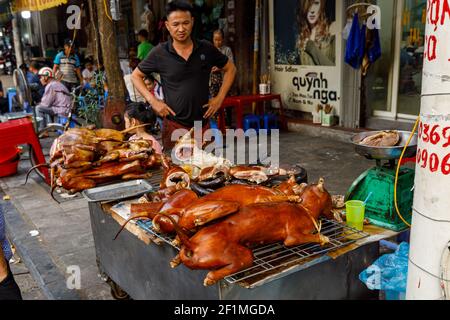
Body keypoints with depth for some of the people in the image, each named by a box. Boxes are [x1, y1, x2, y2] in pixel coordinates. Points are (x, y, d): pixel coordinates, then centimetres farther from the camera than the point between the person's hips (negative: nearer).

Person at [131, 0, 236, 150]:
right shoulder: (159, 53, -5)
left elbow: (230, 69, 12)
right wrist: (153, 101, -6)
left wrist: (220, 98, 2)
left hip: (203, 124, 2)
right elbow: (136, 76, 7)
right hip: (173, 125, -2)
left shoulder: (207, 49, 0)